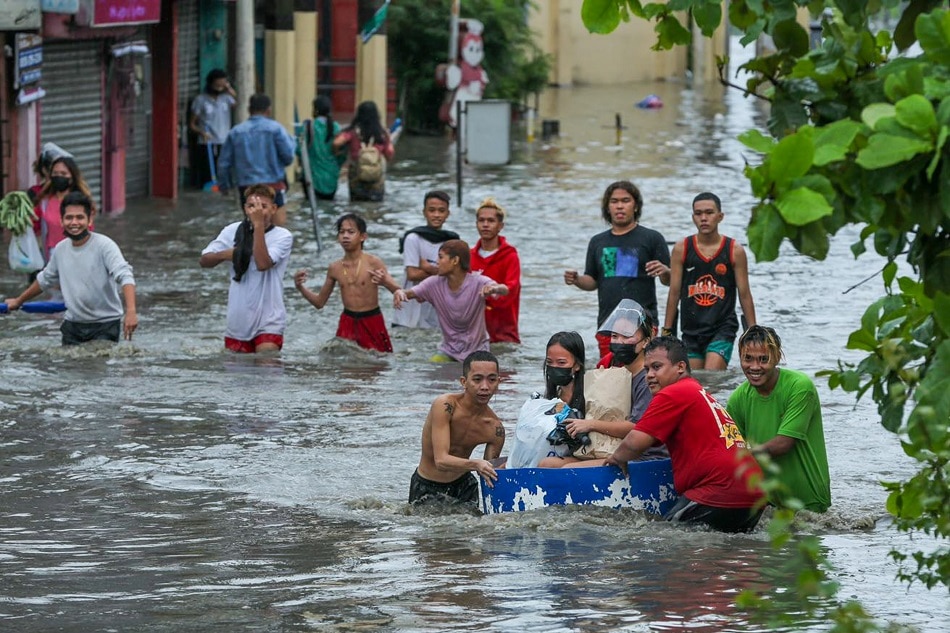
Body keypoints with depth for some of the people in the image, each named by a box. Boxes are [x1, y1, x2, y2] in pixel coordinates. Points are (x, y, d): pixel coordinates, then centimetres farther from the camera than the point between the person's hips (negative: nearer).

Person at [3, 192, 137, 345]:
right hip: (72, 325, 6)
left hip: (104, 326, -6)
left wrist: (131, 311, -42)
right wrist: (19, 301, 37)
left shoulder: (104, 246, -14)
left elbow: (125, 277, -26)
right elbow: (44, 280, 25)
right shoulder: (60, 250, 6)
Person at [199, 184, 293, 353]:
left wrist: (259, 225, -24)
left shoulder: (282, 236, -7)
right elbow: (204, 261, 5)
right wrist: (225, 255, -15)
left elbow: (263, 263, -24)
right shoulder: (233, 231, 5)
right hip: (237, 321, 4)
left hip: (268, 323, -4)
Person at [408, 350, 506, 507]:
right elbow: (441, 461, -31)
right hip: (428, 488, -4)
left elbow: (489, 476, -8)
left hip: (463, 485, 4)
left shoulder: (495, 428, -11)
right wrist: (475, 464, -48)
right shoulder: (444, 406, -24)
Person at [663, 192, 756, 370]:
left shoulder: (735, 251, -2)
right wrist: (667, 330, 5)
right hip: (691, 330, 3)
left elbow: (744, 295, 2)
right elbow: (674, 293, 6)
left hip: (722, 329, -3)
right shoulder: (682, 249, 2)